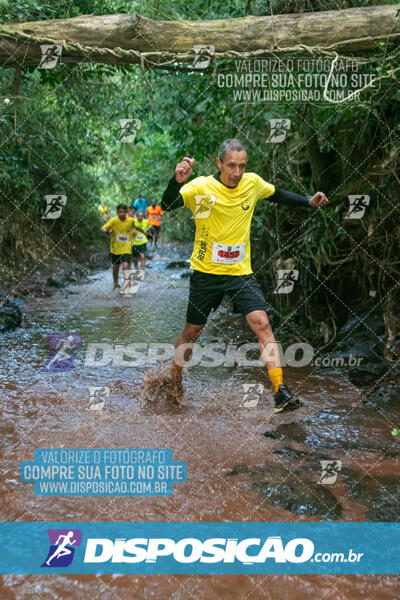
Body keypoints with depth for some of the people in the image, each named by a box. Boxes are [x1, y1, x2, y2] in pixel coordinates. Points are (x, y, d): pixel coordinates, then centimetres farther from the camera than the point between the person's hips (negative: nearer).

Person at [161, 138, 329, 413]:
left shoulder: (253, 183, -1)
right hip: (206, 272, -2)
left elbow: (278, 195, 20)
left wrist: (309, 201, 9)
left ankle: (281, 392, -14)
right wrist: (177, 180, -43)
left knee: (262, 323, -15)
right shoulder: (201, 187, -13)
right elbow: (166, 206, -25)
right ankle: (174, 379, 36)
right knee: (192, 331, 11)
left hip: (241, 272, 2)